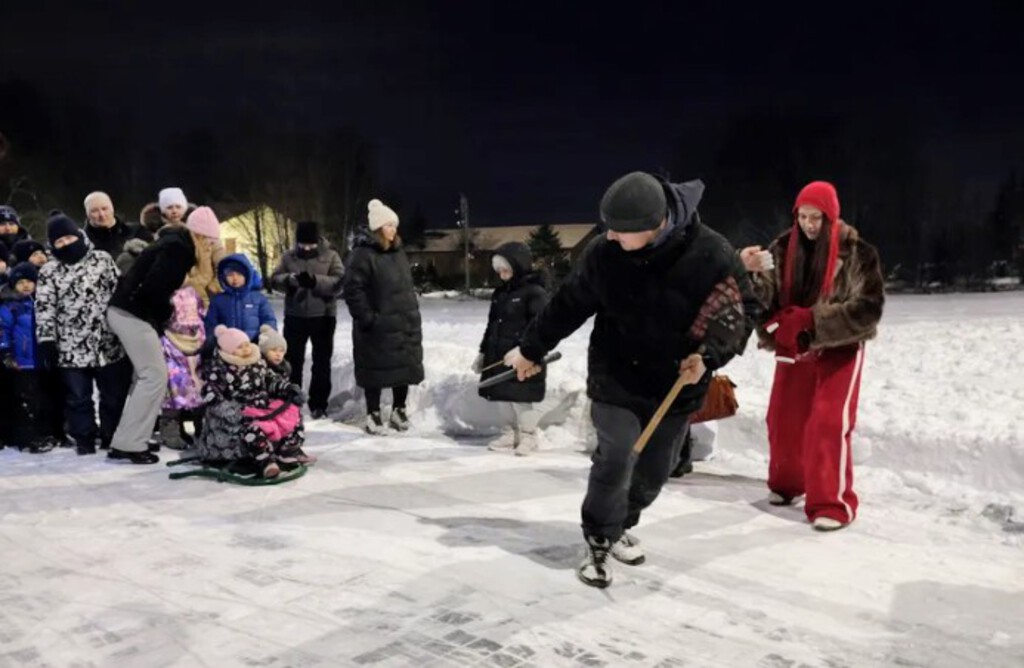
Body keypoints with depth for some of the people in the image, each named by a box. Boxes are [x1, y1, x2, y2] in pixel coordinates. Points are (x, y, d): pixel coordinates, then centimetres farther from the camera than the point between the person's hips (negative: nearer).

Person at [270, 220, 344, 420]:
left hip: (323, 316, -2)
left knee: (322, 362, 6)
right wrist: (289, 279, -25)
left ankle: (318, 405, 15)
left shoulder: (330, 256, -3)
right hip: (295, 316, 2)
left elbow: (339, 283, -15)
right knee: (292, 360, 8)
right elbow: (274, 280, -3)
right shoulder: (289, 257, 4)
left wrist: (315, 281, -31)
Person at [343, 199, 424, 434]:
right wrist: (367, 317, -18)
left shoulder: (398, 253, 14)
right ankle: (373, 414, 14)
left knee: (405, 368, 11)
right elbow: (353, 289, -16)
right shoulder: (362, 254, -11)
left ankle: (399, 410, 26)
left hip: (404, 323, 7)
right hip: (377, 327, -7)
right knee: (376, 370, 2)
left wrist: (413, 313, 16)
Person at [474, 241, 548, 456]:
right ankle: (515, 433, 26)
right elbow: (491, 325, 20)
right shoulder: (499, 293, 14)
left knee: (522, 397, -3)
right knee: (510, 397, 14)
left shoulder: (535, 292, -10)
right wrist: (483, 352, 20)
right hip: (501, 356, 8)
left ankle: (528, 435, 11)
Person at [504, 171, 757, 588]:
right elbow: (568, 305, 0)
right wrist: (531, 349, 10)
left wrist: (708, 356, -22)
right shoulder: (603, 253, -15)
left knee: (654, 469, 12)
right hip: (615, 380, -1)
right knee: (615, 462, -10)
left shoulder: (711, 254, -20)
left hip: (677, 385, 2)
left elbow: (742, 312, -7)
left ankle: (620, 526, 40)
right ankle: (599, 543, 14)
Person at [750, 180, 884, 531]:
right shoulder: (783, 248, -1)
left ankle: (832, 503, 0)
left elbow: (867, 308, -16)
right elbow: (764, 291, -8)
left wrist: (813, 322, -24)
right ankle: (786, 482, 35)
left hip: (839, 349, -4)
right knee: (783, 421, 11)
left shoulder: (857, 252, -12)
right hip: (793, 348, 4)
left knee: (828, 424, -12)